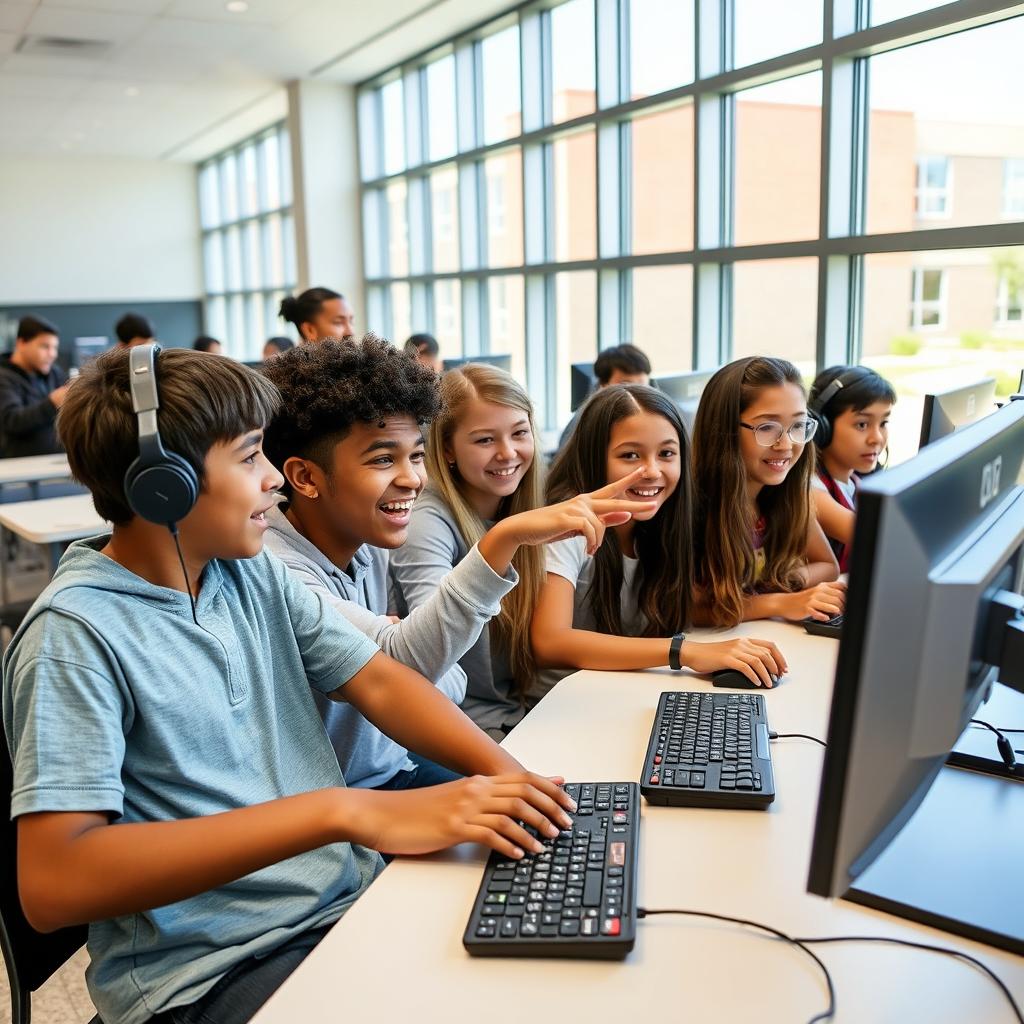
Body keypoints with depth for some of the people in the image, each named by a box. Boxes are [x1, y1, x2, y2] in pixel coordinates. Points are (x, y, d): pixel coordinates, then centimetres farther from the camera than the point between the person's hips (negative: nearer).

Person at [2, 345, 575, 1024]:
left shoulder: (254, 575, 7)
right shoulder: (75, 635, -15)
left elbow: (377, 681, 6)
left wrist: (504, 774, -13)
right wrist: (341, 811, -31)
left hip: (355, 895, 7)